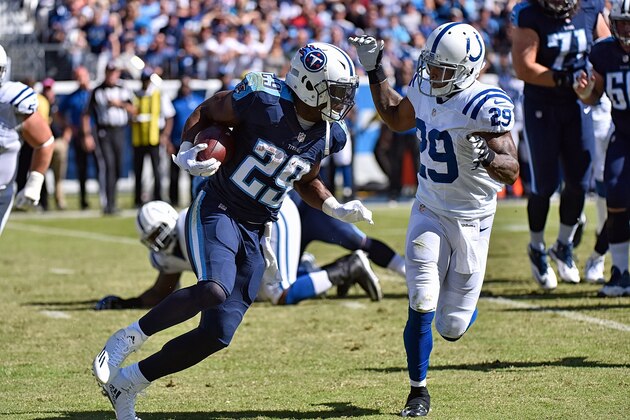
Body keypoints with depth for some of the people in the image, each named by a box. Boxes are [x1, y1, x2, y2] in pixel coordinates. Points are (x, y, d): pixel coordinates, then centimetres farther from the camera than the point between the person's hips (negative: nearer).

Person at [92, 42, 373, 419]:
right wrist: (187, 152, -17)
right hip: (217, 213, -6)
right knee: (214, 290, -35)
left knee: (217, 335, -1)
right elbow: (206, 111, -1)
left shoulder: (329, 135, 3)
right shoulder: (263, 101, -16)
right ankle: (127, 339, -14)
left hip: (256, 233, 6)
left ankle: (125, 383, 14)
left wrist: (337, 209, 6)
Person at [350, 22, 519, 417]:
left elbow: (512, 171, -24)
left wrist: (488, 158, -46)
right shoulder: (424, 88, -3)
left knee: (452, 327, 3)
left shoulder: (486, 106, -23)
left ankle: (458, 302, 41)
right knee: (421, 307, -12)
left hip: (471, 220, -4)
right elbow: (397, 119, 19)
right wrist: (374, 71, 13)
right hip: (429, 211, 4)